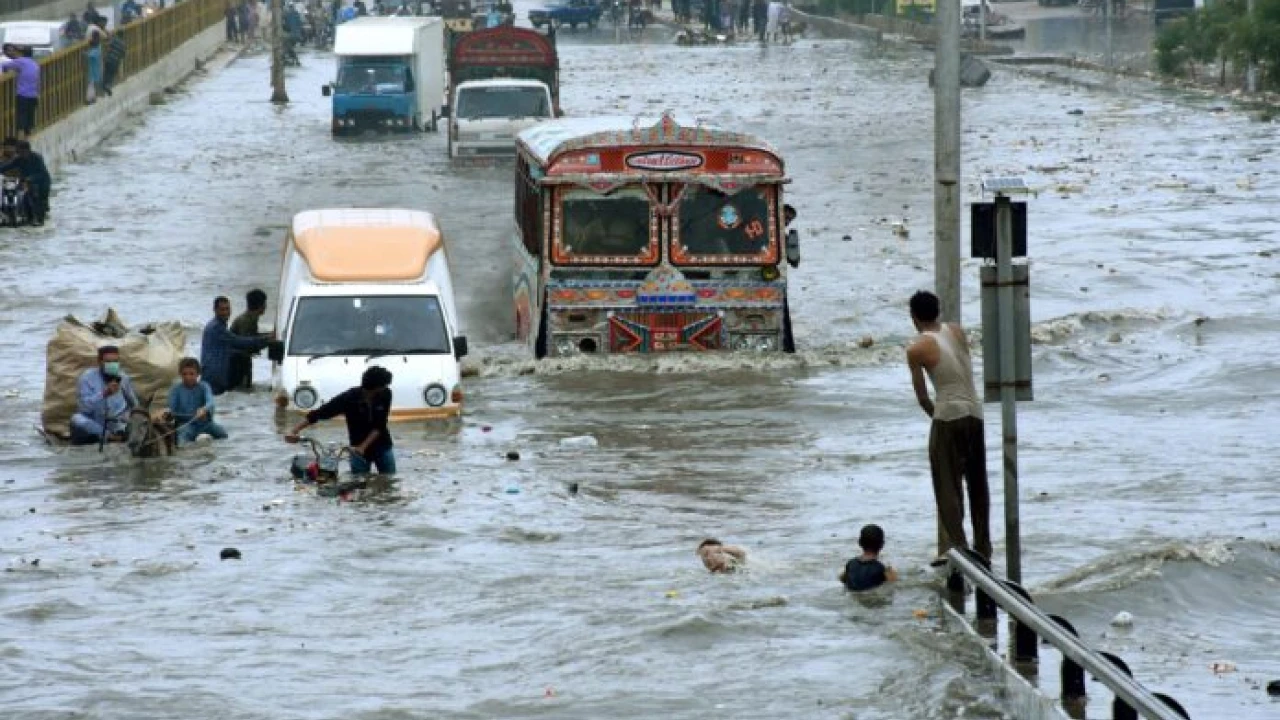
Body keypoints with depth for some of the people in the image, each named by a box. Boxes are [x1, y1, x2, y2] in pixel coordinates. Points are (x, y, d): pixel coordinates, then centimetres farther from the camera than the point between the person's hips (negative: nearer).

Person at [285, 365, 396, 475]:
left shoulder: (385, 394, -17)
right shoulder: (349, 398, -23)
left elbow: (380, 426, -18)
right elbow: (318, 413, -22)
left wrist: (363, 447, -30)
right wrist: (294, 432, -32)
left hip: (382, 448, 2)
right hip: (358, 450, -2)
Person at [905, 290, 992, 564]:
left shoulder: (917, 350, -6)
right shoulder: (957, 331, 8)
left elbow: (922, 396, 1)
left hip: (948, 417, -5)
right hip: (975, 413, 5)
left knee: (948, 486, 0)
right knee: (977, 485, 14)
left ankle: (954, 548, -8)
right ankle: (982, 548, 21)